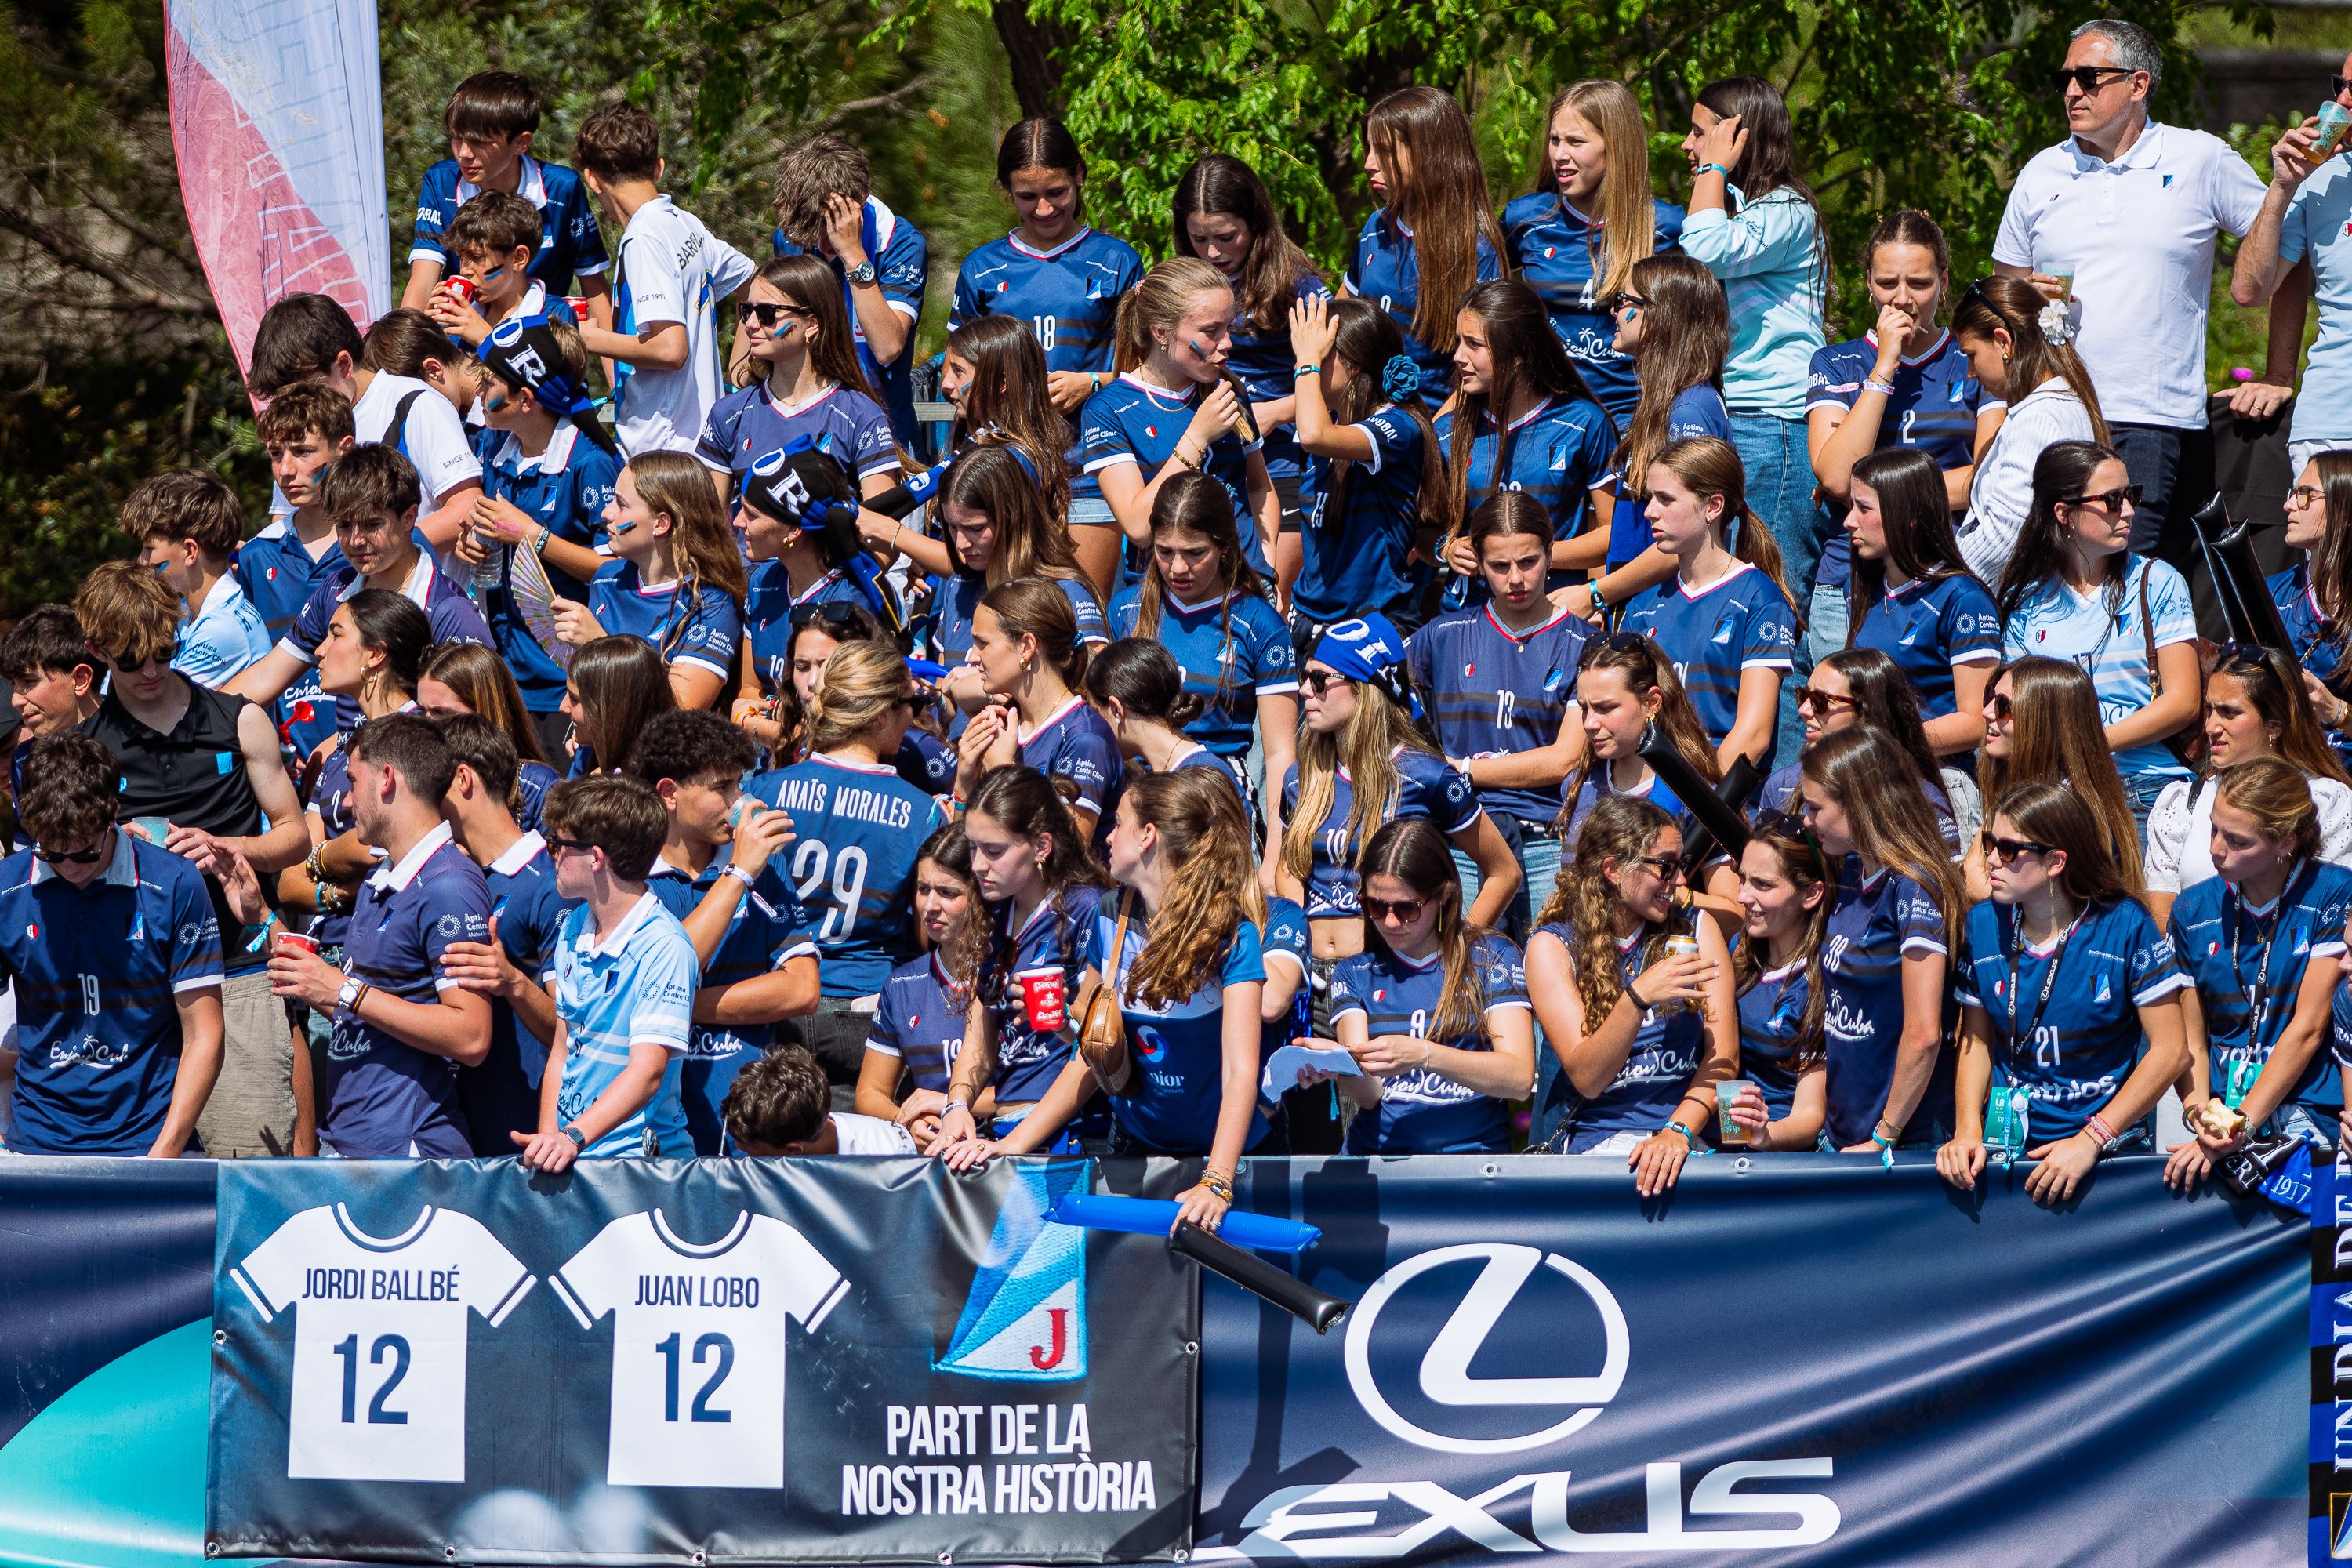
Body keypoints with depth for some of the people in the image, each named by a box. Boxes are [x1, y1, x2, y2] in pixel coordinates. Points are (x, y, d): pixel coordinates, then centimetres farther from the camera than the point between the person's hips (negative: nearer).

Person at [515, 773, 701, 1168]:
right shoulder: (573, 929, 12)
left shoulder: (664, 947, -11)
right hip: (568, 1152, 6)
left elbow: (647, 1071, -19)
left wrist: (573, 1138, -29)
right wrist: (547, 1138, 3)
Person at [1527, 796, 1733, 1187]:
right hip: (1597, 1136, -2)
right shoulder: (1553, 946, 3)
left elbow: (1723, 1055, 1)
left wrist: (1678, 1132, -16)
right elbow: (1586, 1079, -6)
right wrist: (1638, 998, -22)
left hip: (1690, 1129, 2)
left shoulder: (1694, 931, 10)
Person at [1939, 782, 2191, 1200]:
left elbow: (2170, 1049, -6)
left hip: (2110, 1147, -3)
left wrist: (2090, 1141, -12)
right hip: (2006, 1145, 3)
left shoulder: (2124, 926, -5)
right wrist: (1968, 1130, -2)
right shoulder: (1984, 924, 6)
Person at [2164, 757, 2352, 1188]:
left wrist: (2242, 1124, -12)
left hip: (2309, 1109, -3)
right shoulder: (2192, 910, 10)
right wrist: (2198, 1113, -9)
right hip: (2222, 1103, 3)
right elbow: (2190, 1040, 12)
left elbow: (2308, 1028, -6)